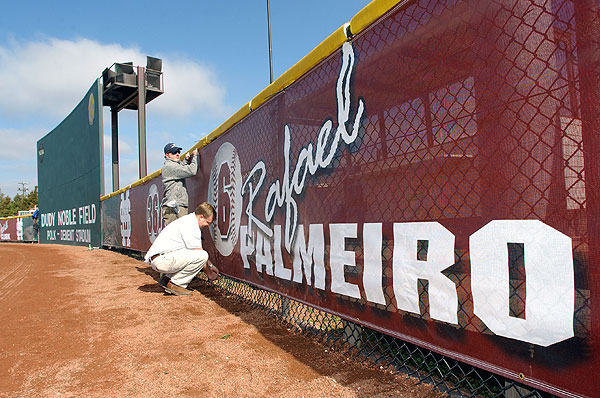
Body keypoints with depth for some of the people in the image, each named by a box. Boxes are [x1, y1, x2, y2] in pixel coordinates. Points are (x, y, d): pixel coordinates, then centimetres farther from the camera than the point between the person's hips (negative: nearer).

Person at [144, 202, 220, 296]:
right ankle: (174, 283, -9)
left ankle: (166, 278, 14)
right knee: (202, 255, -19)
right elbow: (200, 254, -11)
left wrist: (210, 266, 30)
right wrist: (209, 274, 3)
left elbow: (197, 251, 29)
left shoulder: (188, 221, 18)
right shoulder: (191, 225, -14)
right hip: (162, 260, -11)